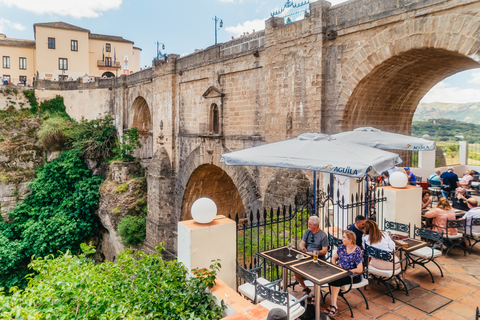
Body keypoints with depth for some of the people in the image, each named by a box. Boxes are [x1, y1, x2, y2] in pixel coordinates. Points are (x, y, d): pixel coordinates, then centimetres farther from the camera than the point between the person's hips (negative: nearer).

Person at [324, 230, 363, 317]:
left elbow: (360, 269, -18)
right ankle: (333, 305, -21)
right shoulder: (342, 247, 5)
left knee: (335, 280, -29)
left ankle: (333, 305, -18)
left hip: (354, 275, -6)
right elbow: (334, 258, 17)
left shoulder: (357, 251, -15)